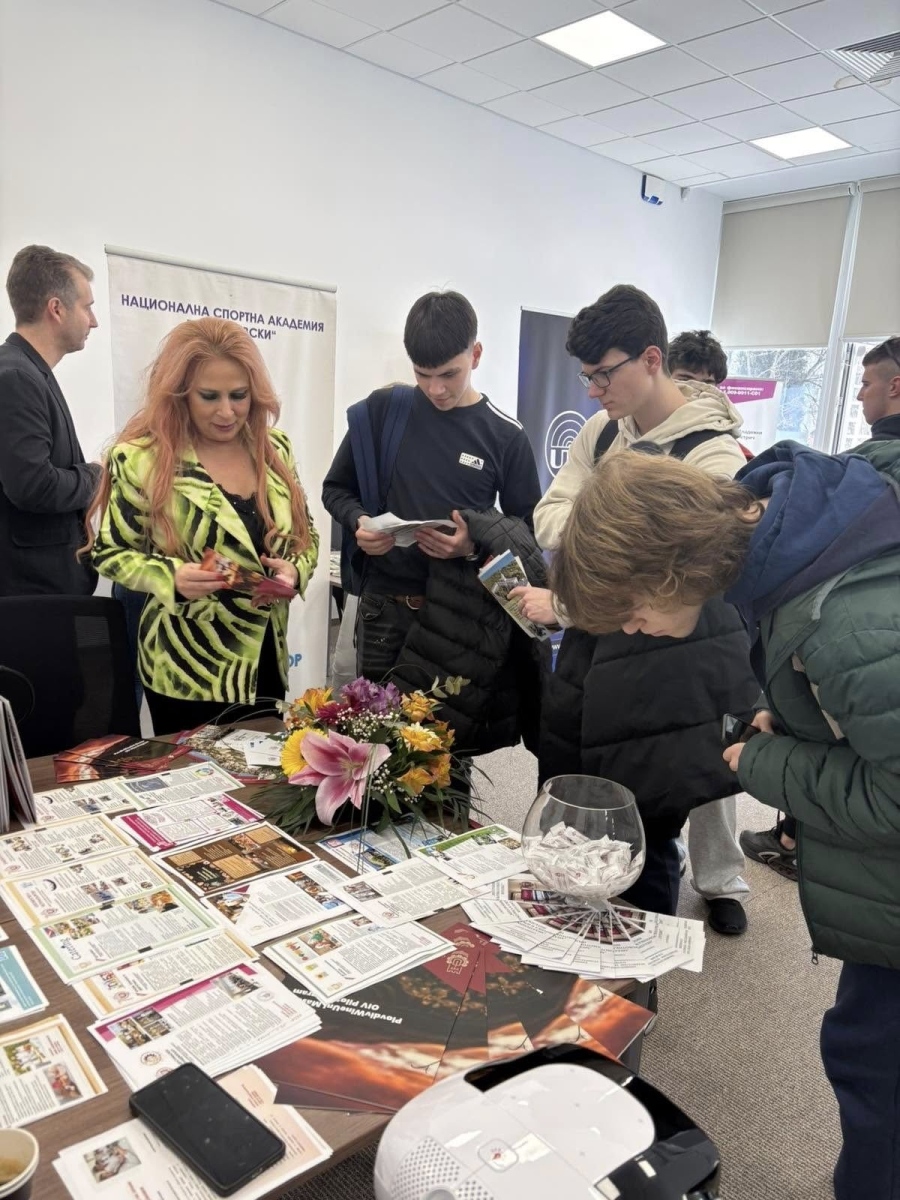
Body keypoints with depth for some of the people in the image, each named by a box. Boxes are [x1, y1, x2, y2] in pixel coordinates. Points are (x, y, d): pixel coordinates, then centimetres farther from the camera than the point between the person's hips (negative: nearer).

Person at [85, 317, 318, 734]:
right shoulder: (140, 458, -12)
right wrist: (172, 578, -23)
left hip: (266, 659, 5)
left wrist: (295, 570, -12)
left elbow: (305, 535, 9)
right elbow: (110, 552, -5)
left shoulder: (274, 447, 2)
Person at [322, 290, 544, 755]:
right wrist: (359, 524, -11)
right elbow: (336, 489, 10)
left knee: (451, 733, 7)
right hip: (384, 606, 1)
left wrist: (475, 546, -17)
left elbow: (526, 529, 2)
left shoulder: (505, 435, -2)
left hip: (462, 614, -1)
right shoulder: (383, 409, 0)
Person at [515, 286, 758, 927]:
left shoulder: (713, 453, -19)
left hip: (671, 662, -6)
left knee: (646, 815, 7)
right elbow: (549, 514, 2)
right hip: (593, 647, 6)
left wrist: (563, 603, -24)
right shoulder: (603, 430, 3)